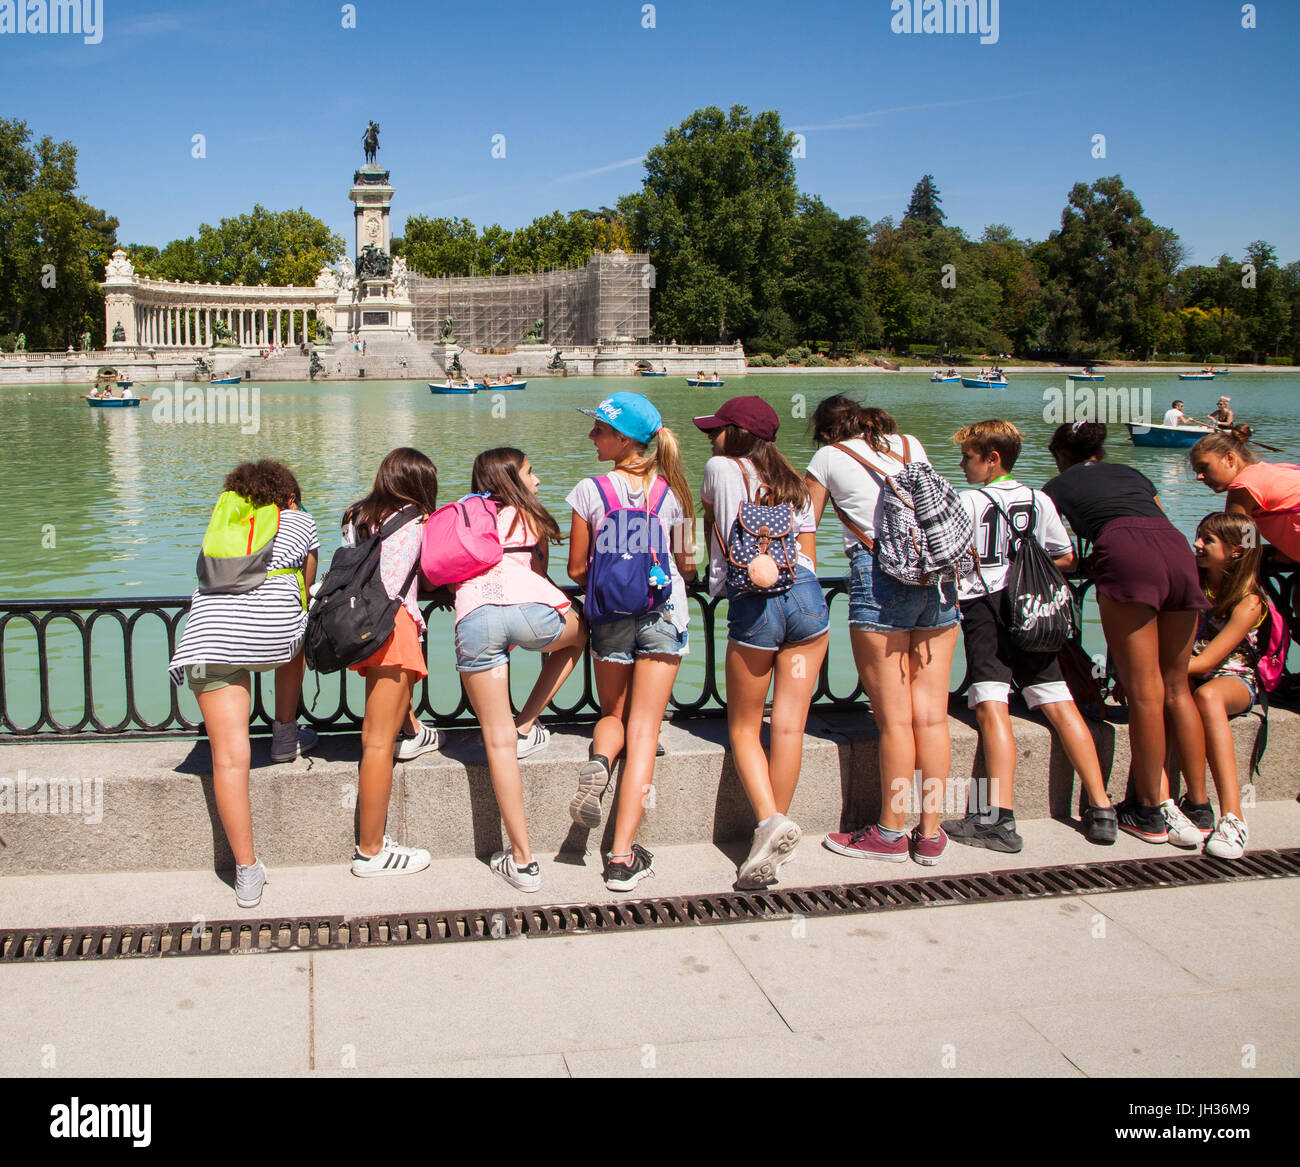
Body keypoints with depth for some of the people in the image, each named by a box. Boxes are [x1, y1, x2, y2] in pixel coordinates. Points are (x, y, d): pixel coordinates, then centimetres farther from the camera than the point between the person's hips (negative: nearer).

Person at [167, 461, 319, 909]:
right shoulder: (300, 520, 26)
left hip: (210, 628, 1)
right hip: (273, 627, -1)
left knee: (229, 758, 1)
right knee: (297, 631, 37)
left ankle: (247, 871, 2)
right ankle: (285, 736, 39)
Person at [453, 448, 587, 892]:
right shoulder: (530, 517, 28)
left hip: (474, 618, 1)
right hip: (531, 611, -1)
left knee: (499, 742, 5)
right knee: (578, 632, 34)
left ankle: (522, 861, 4)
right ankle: (526, 727, 24)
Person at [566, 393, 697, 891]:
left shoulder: (590, 491, -7)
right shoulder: (672, 490, 0)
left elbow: (577, 570, -1)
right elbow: (686, 565, 9)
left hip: (611, 614, -1)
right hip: (664, 613, 1)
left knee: (613, 714, 22)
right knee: (644, 728, 2)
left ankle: (599, 763, -15)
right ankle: (622, 857, -4)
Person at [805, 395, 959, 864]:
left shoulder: (828, 457, 10)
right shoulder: (913, 446, 22)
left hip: (880, 575, -4)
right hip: (938, 572, 5)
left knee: (895, 718, 0)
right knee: (931, 714, 6)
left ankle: (891, 834, 9)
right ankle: (930, 834, 11)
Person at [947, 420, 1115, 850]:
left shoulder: (969, 501, -1)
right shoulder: (1040, 500, 15)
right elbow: (1066, 560, 20)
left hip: (984, 608, -5)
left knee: (992, 709, -13)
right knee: (1059, 705, 5)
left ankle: (1000, 817, -23)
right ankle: (1101, 810, 5)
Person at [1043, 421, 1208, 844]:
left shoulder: (1060, 485, 23)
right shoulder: (1132, 474, 34)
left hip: (1126, 554, -5)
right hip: (1179, 550, 5)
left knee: (1144, 693, -3)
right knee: (1176, 689, 12)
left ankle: (1149, 812, 2)